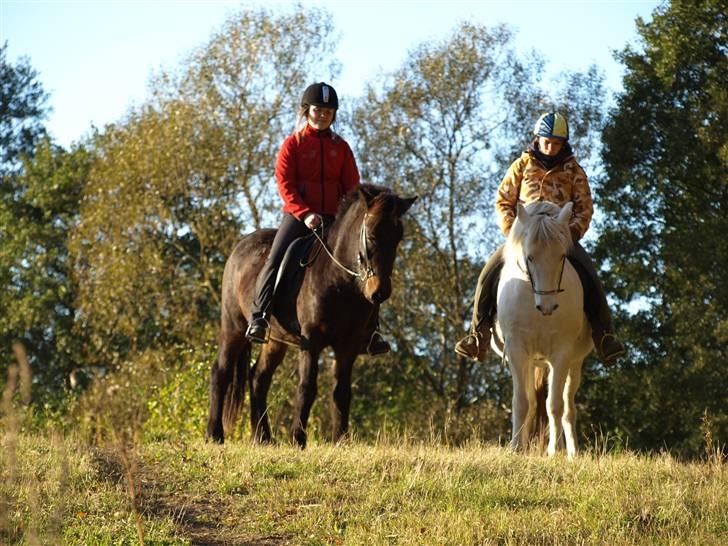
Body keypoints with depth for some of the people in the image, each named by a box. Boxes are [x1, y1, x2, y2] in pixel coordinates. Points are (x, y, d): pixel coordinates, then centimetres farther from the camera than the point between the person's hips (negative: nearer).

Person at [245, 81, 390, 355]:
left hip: (334, 217, 3)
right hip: (298, 216, -3)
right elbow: (285, 184, -6)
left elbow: (352, 186, 10)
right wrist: (305, 213, -20)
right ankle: (258, 319, -21)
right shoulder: (293, 144, 3)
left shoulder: (340, 147, 13)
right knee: (275, 260, -23)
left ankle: (370, 330, -3)